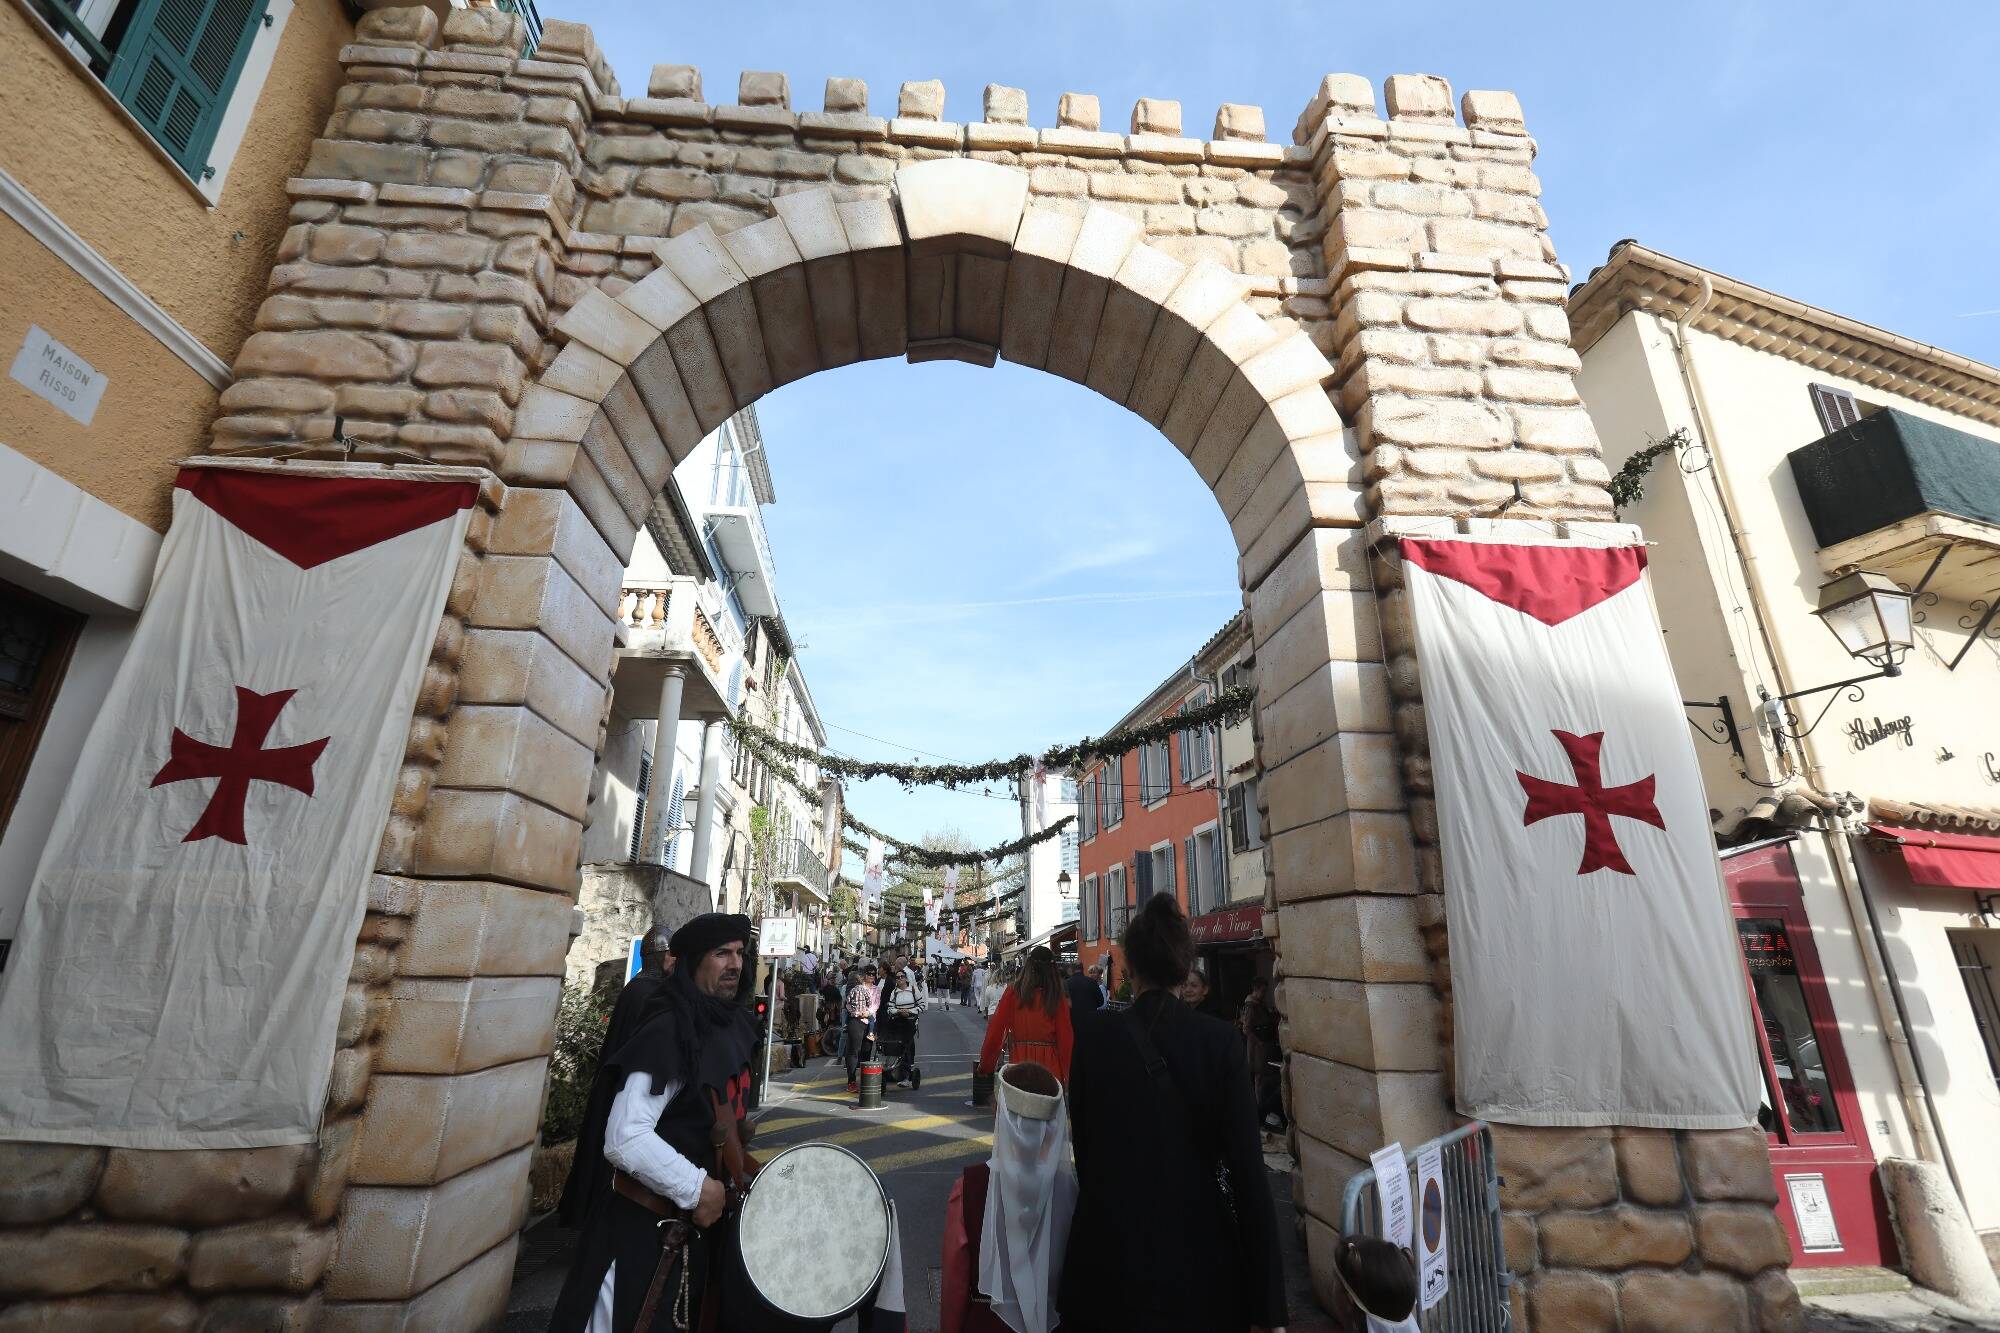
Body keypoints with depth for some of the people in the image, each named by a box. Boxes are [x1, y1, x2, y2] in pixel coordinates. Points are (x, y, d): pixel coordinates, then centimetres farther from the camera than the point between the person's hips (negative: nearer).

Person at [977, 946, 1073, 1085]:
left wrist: (984, 1066, 9)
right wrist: (1065, 1076, 6)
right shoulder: (1057, 998, -4)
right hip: (1050, 1067, 0)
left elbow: (995, 1031, -2)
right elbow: (1065, 1039, -3)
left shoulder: (1013, 992, -5)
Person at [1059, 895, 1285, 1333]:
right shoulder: (1220, 1039, -13)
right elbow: (1248, 1168, -14)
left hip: (1111, 1249, 0)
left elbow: (1083, 1141, -1)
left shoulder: (1093, 1032, -11)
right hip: (1200, 1256, 0)